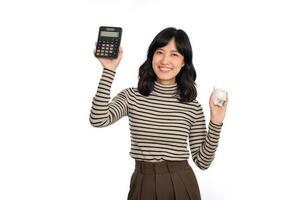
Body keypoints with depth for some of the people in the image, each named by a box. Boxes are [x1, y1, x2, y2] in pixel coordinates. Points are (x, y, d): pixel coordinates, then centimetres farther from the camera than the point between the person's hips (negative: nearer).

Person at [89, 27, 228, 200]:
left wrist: (216, 124, -12)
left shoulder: (193, 107, -2)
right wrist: (109, 70, -19)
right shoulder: (132, 96, -3)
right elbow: (98, 120, -21)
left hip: (182, 186, 0)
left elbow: (203, 161, 0)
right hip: (143, 186, 0)